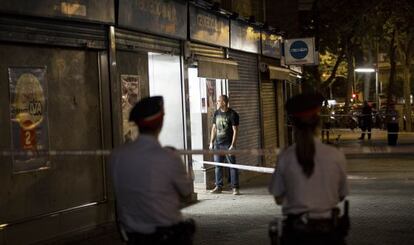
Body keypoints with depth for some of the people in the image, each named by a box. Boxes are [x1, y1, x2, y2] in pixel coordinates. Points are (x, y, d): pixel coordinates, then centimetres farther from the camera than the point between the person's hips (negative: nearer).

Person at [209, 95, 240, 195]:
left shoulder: (232, 114, -8)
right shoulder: (216, 113, 10)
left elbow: (235, 131, -10)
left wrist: (232, 145, -15)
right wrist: (211, 142, 11)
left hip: (228, 144, -6)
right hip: (217, 144, 6)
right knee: (218, 166, 8)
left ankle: (235, 188, 1)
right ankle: (219, 187, 16)